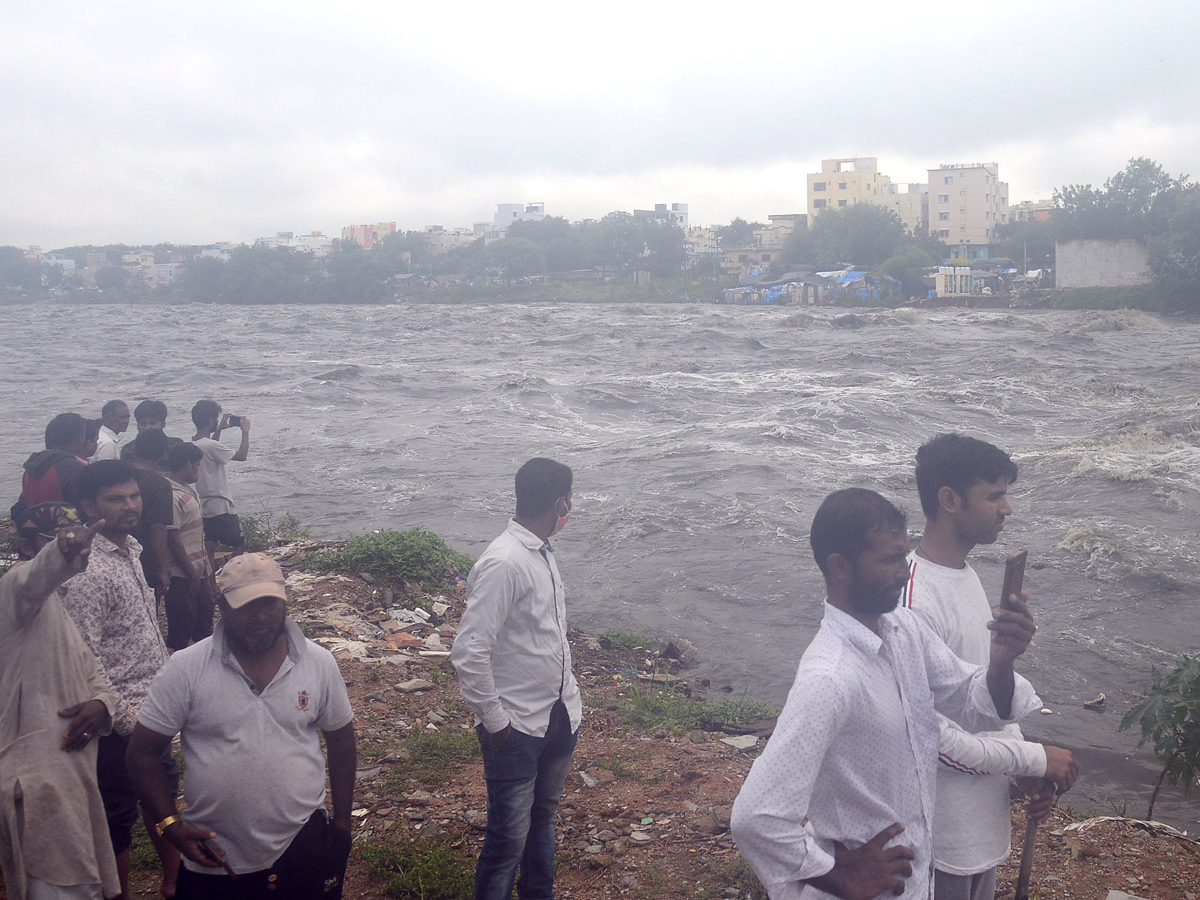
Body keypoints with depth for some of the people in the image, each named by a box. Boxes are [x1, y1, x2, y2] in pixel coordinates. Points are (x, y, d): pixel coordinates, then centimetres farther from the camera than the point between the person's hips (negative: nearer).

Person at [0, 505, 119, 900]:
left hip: (72, 774, 10)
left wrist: (101, 703, -4)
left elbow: (92, 675, 20)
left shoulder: (55, 607, 20)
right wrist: (62, 552, -59)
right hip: (38, 776, -10)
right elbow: (35, 578, -36)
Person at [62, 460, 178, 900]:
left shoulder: (130, 550, 6)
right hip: (121, 721, -9)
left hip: (152, 711, 9)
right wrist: (125, 719, -22)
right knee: (118, 818, 8)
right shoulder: (89, 572, -22)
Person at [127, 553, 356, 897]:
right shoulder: (185, 669, -10)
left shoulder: (320, 663, -4)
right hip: (214, 862, -1)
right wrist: (170, 825, -13)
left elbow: (340, 742, 7)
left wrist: (342, 824, 9)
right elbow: (143, 753, -4)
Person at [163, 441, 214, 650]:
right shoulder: (172, 495, -19)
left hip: (197, 572, 10)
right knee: (181, 632, 1)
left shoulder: (187, 489, 12)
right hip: (182, 576, -10)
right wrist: (192, 574, -18)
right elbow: (173, 541, -21)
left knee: (204, 625, 20)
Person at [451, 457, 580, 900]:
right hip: (517, 727, -8)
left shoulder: (543, 553, 5)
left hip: (558, 717, 9)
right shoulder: (504, 564, -23)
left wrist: (570, 696, 13)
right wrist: (495, 722, -17)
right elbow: (469, 653, -25)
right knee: (510, 835, 3)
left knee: (543, 817, 24)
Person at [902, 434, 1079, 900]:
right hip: (946, 825, -9)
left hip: (984, 812, 9)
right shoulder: (916, 602, -28)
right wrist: (1034, 758, -17)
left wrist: (1029, 773, 3)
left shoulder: (966, 575, 4)